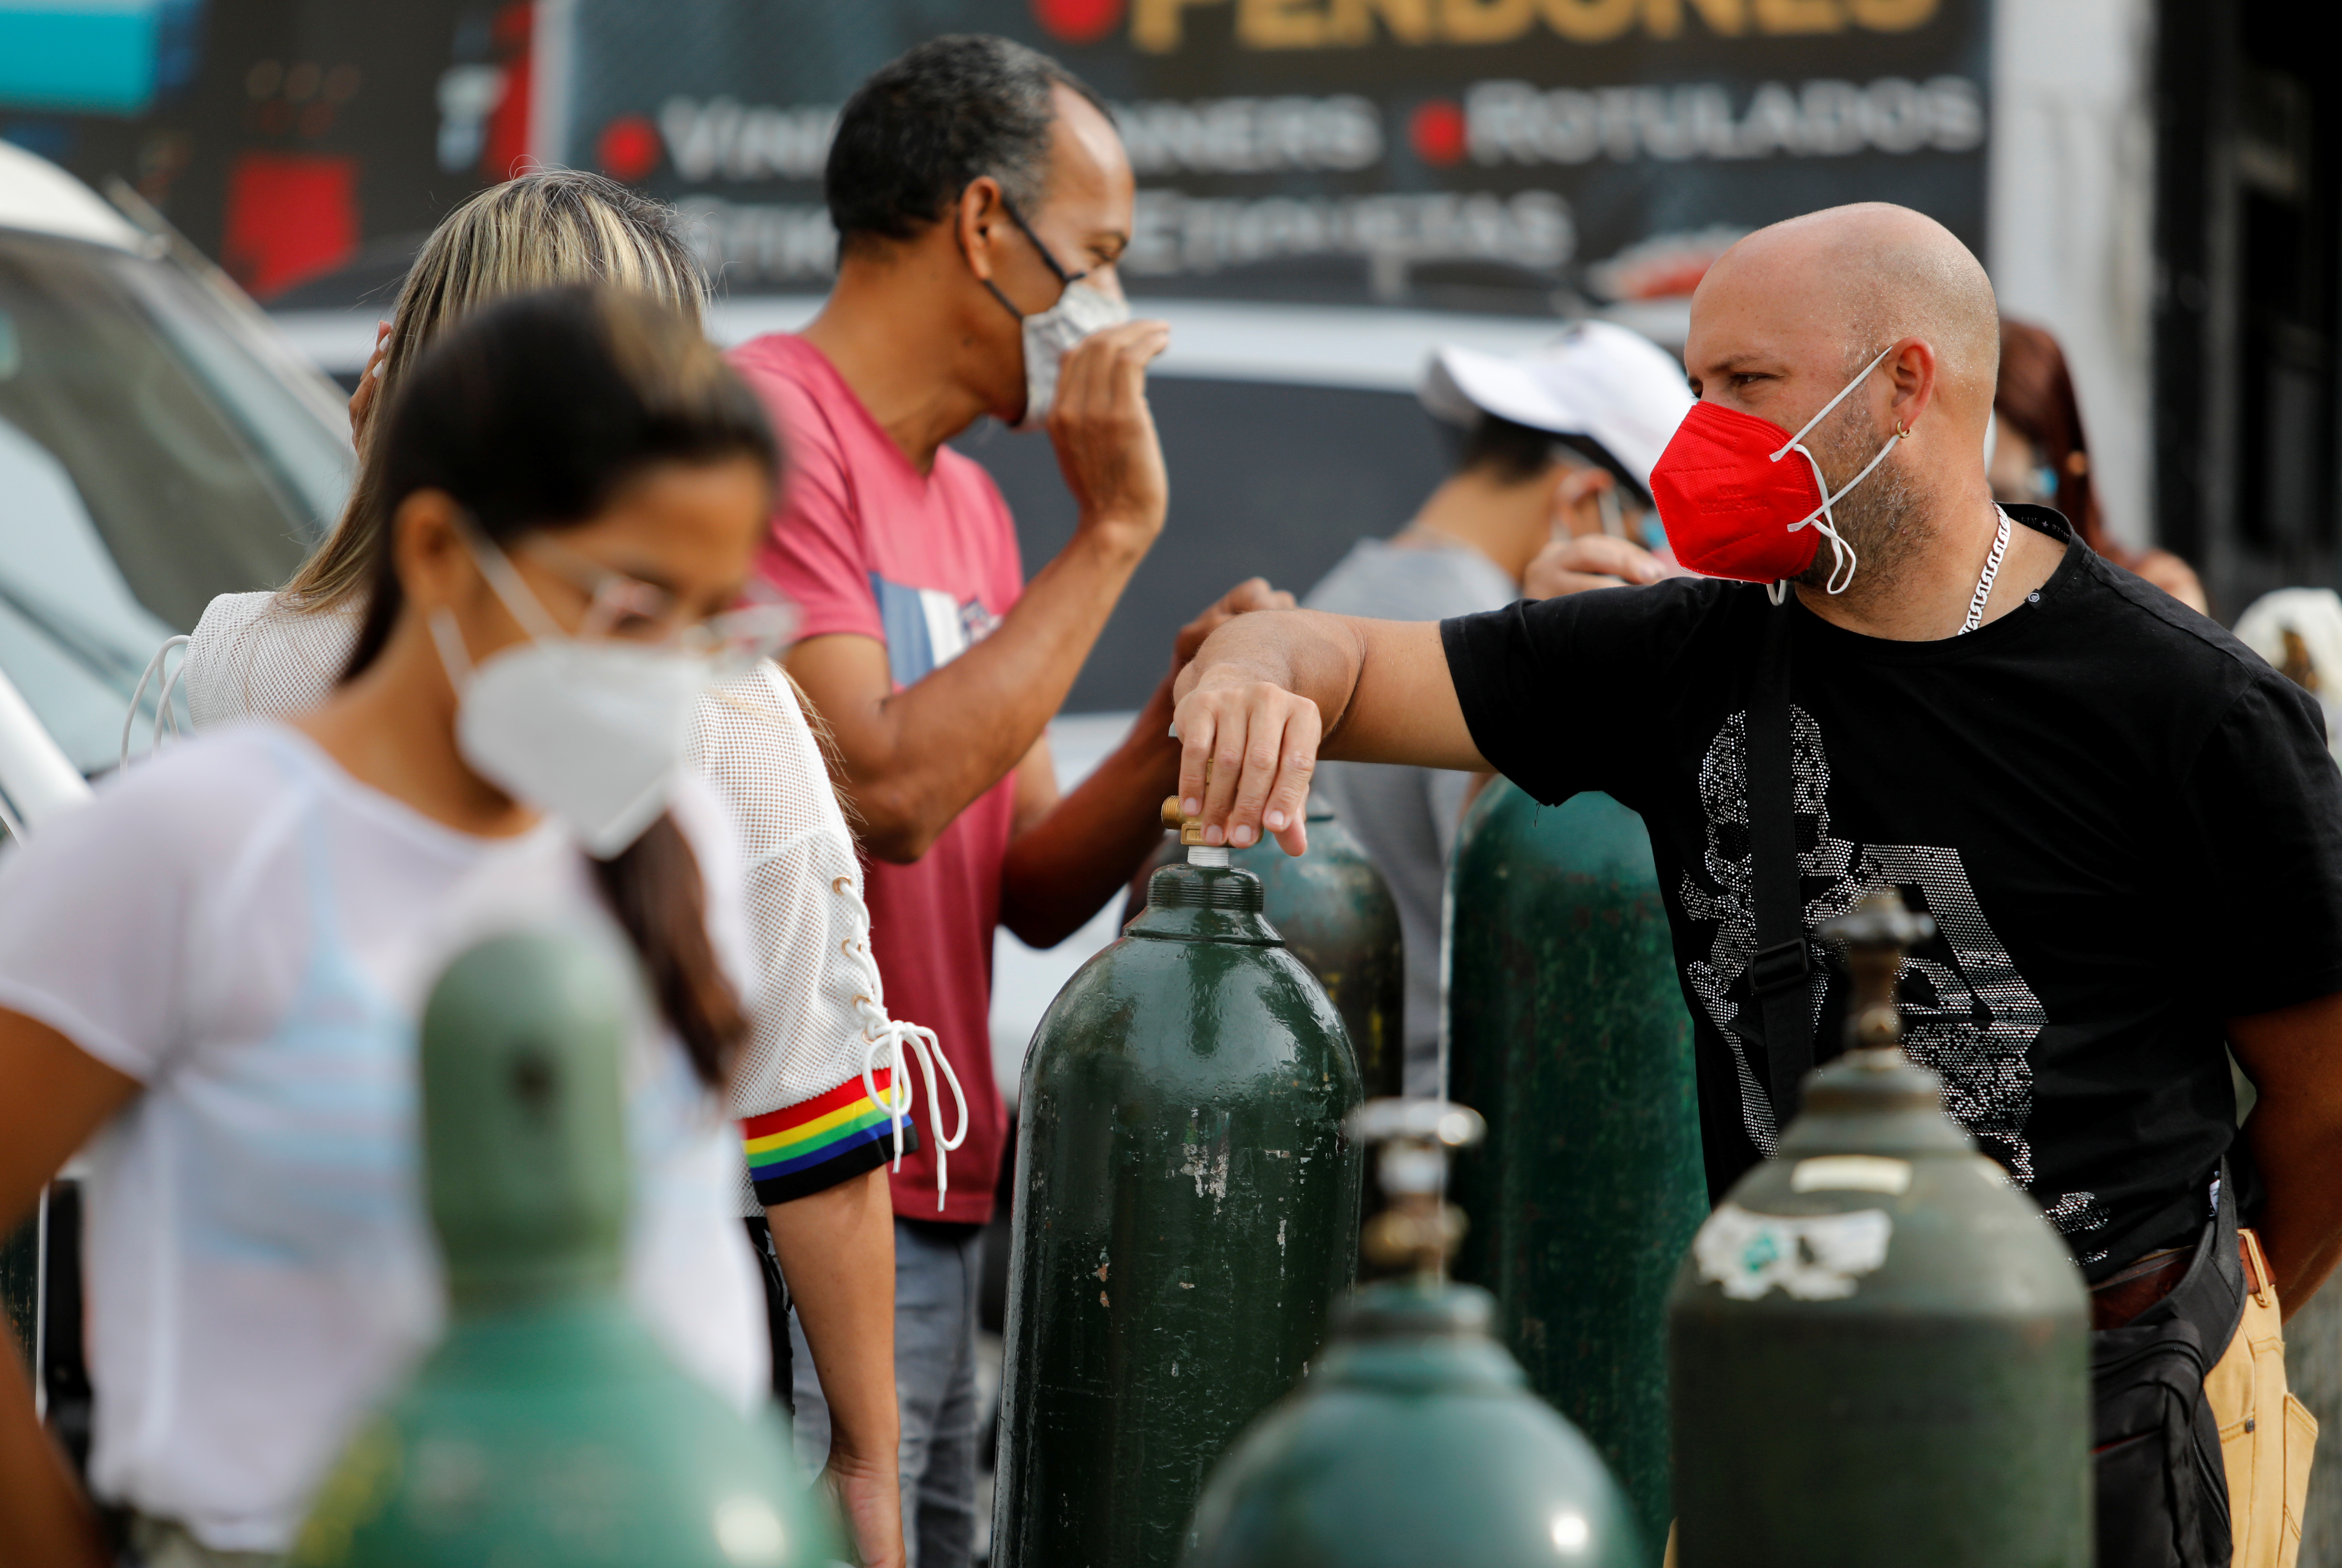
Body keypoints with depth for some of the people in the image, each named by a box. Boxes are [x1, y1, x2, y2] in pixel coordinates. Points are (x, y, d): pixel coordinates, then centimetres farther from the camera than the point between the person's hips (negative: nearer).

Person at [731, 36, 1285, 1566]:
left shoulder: (970, 502, 17)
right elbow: (888, 791, -20)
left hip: (939, 1222, 9)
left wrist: (1182, 720, 0)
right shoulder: (764, 429, -10)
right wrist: (1111, 532, -12)